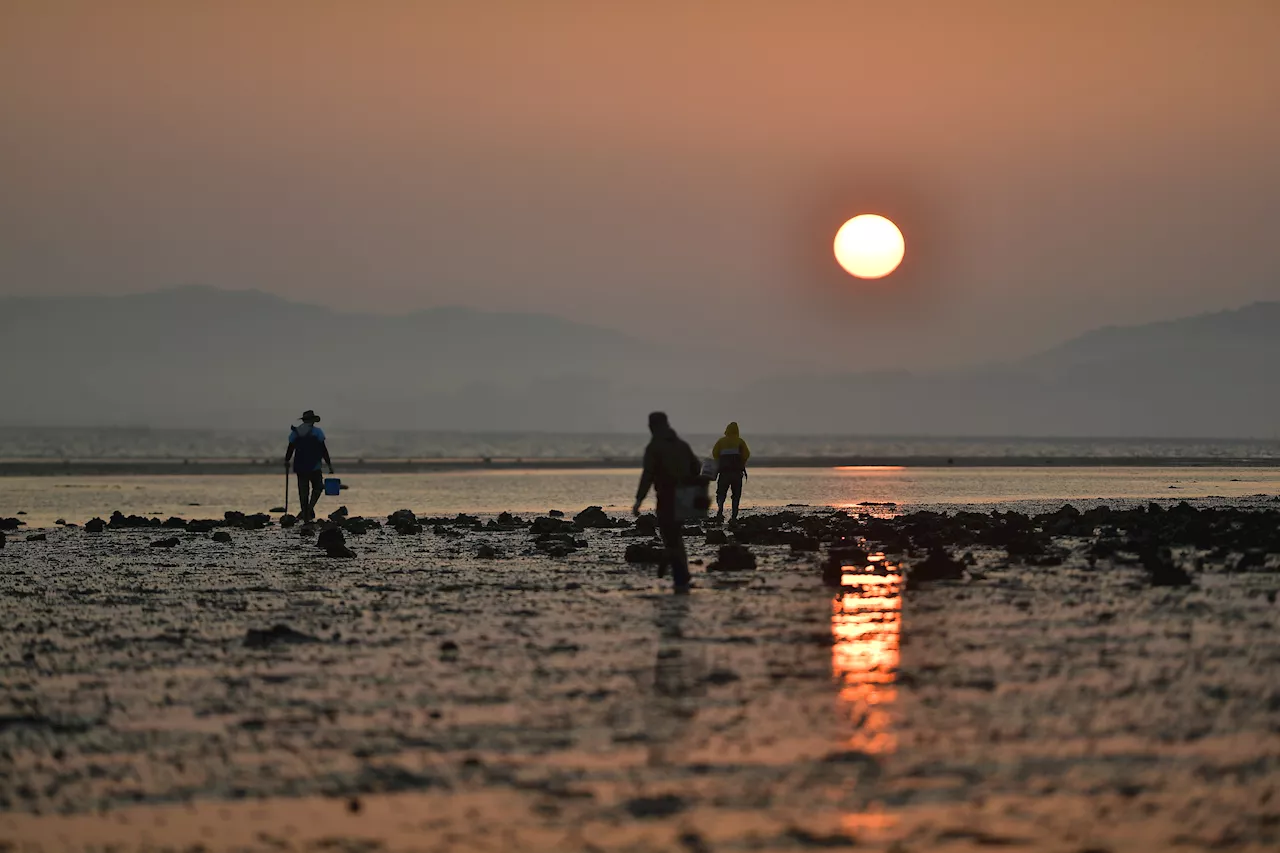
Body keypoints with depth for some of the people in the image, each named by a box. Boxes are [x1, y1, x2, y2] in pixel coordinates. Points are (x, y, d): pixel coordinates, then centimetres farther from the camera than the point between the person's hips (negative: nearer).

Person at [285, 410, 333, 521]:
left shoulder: (295, 432, 5)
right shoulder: (317, 432, -5)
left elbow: (290, 448, 8)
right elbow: (323, 450, -6)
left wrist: (286, 461, 26)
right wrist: (329, 464, -1)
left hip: (300, 466, 3)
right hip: (314, 466, -3)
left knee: (303, 491, 8)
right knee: (317, 487, 11)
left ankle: (305, 515, 8)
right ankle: (310, 508, -12)